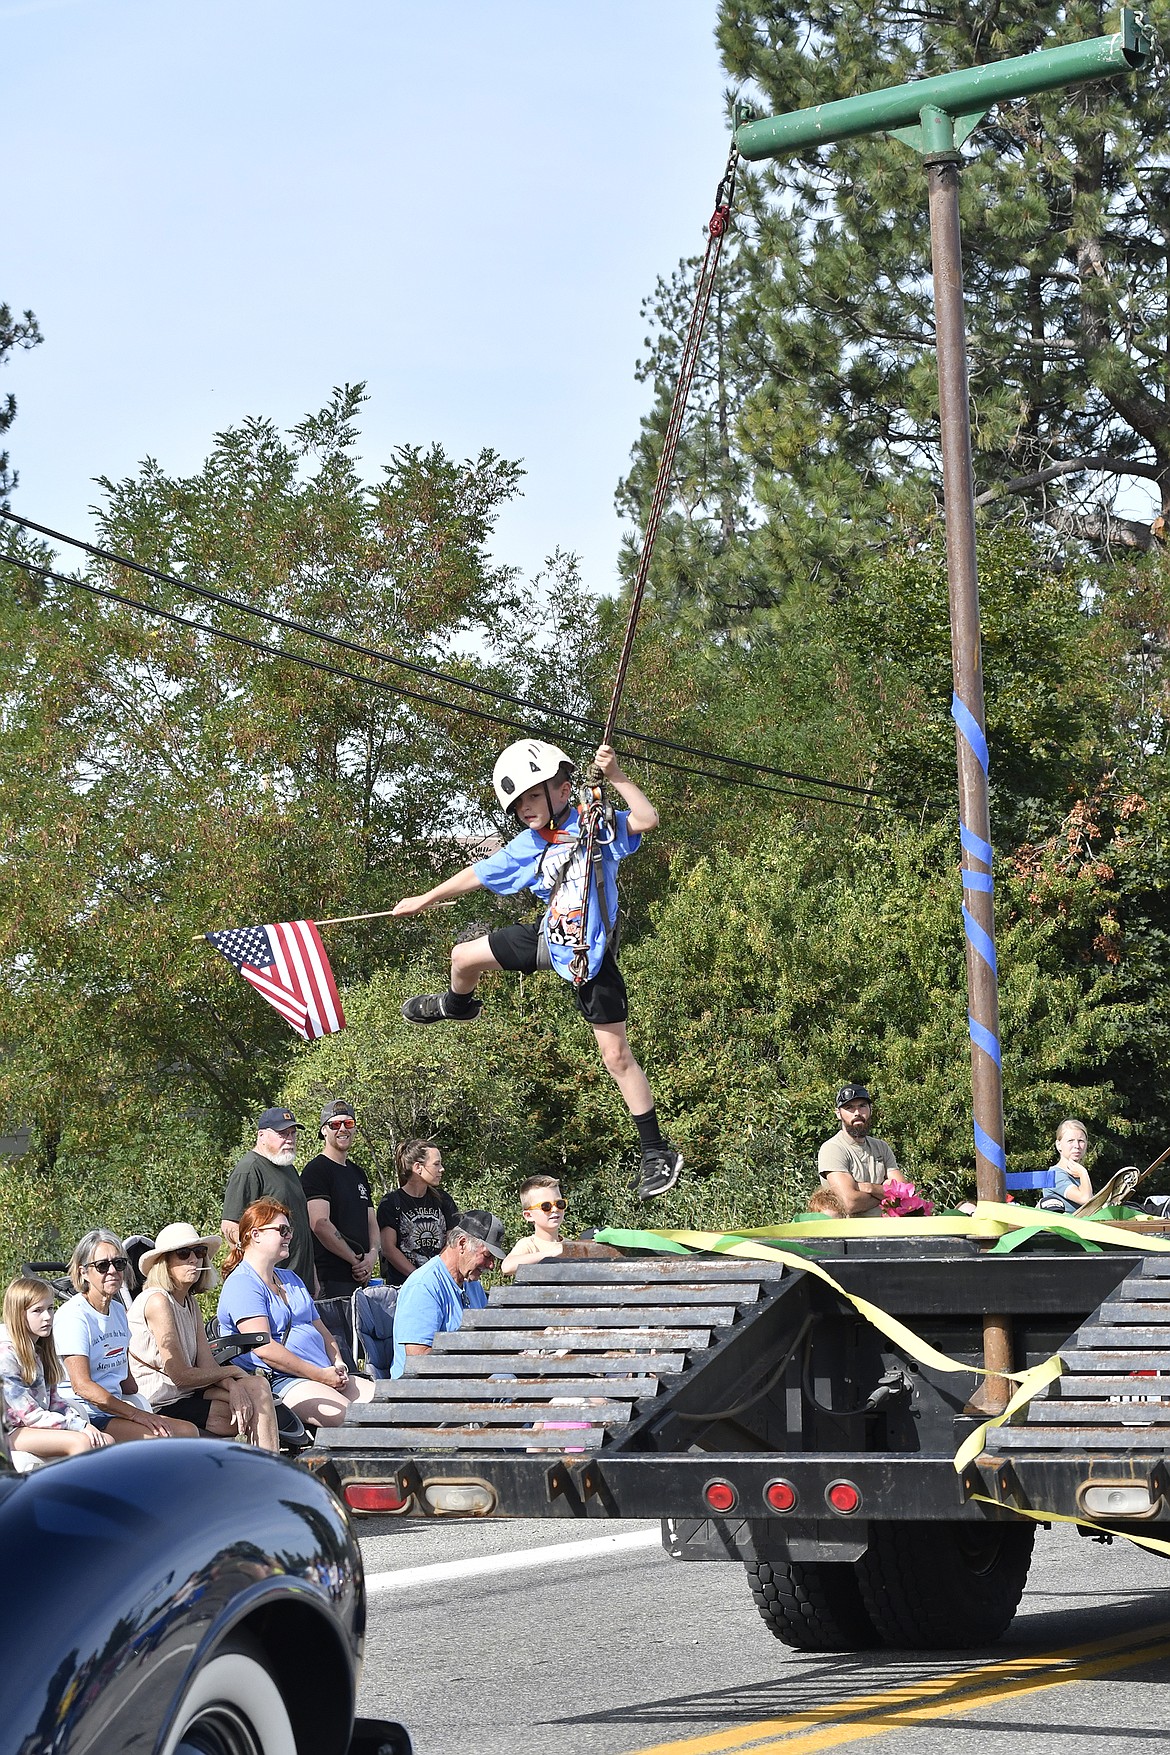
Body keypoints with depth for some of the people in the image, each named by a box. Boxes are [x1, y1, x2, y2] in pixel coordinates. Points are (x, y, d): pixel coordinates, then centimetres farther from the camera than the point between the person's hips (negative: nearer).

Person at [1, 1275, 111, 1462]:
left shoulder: (40, 1350, 13)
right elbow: (31, 1416, -17)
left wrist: (85, 1425, -4)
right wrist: (80, 1426, -18)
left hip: (43, 1425, 9)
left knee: (105, 1441, -12)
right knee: (81, 1441, -28)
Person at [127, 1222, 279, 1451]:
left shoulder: (190, 1303, 14)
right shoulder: (157, 1301, -15)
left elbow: (208, 1364, 4)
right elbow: (181, 1376, -17)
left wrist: (232, 1386, -18)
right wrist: (231, 1372, -3)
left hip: (185, 1393, 8)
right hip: (162, 1404, -8)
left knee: (257, 1387, -10)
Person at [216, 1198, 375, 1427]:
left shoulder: (291, 1279, 26)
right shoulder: (242, 1284, -6)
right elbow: (265, 1349, -16)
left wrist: (338, 1364, 6)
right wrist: (321, 1375, -16)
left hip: (325, 1374, 9)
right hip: (279, 1381, -9)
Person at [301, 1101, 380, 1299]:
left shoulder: (359, 1174, 21)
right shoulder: (316, 1170, -6)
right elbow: (320, 1224, -15)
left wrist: (372, 1254, 0)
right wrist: (355, 1260, -12)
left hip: (358, 1277, 8)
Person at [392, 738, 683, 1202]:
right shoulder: (526, 847, 4)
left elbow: (647, 819, -30)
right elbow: (477, 874, 16)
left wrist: (615, 776, -37)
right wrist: (425, 899, 23)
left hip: (591, 955, -6)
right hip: (550, 940, 6)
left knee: (616, 1056, -5)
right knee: (463, 957, 13)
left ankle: (657, 1153, 3)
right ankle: (457, 1005, 52)